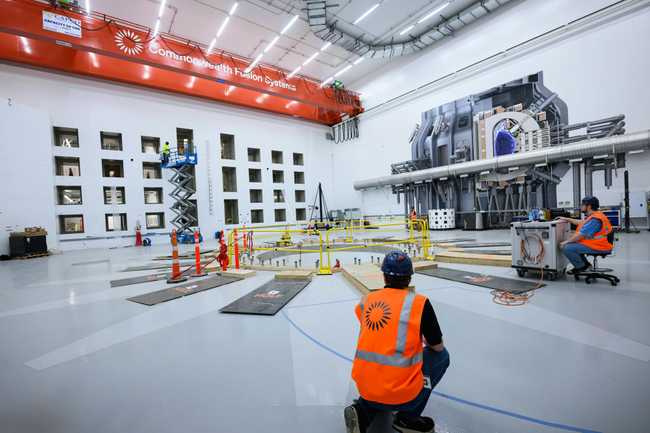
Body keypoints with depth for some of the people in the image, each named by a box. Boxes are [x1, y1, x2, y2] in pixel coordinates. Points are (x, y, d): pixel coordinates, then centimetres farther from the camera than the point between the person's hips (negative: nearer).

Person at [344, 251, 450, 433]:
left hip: (365, 387, 5)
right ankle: (407, 417, 11)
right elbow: (437, 347, 2)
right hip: (401, 393, -4)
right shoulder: (420, 302, -9)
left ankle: (363, 410, 10)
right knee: (441, 356, 18)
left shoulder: (367, 300, 2)